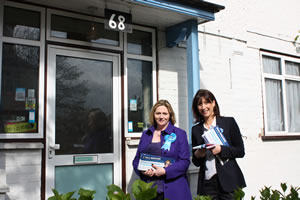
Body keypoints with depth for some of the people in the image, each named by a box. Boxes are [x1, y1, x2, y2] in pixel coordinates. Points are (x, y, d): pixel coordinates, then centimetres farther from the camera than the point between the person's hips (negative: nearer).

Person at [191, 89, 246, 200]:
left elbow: (240, 151, 0)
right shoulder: (196, 129, 10)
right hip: (207, 183, 2)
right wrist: (198, 155, -7)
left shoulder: (229, 122, 3)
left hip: (228, 181, -2)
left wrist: (220, 149, -14)